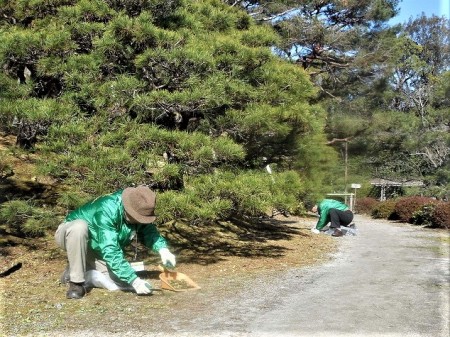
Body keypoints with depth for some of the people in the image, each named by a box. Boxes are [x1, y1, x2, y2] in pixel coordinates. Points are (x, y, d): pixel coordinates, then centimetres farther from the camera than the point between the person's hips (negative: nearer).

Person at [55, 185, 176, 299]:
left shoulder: (138, 212, -17)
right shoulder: (106, 210, -37)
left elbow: (149, 231, -3)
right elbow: (110, 251, -42)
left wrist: (163, 249, -25)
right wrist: (134, 280, -47)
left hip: (95, 250, 5)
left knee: (122, 280, -14)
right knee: (80, 226, -41)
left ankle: (84, 270, 10)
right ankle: (76, 282, -25)